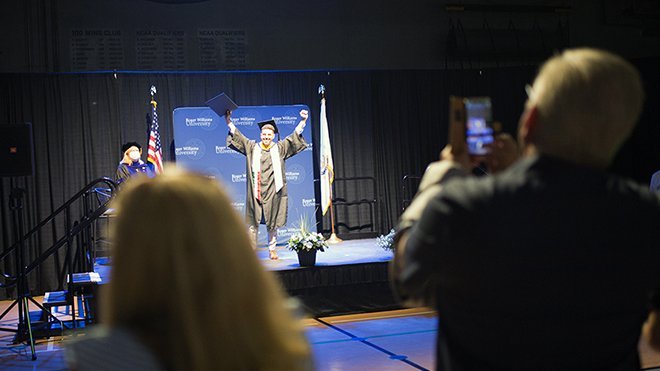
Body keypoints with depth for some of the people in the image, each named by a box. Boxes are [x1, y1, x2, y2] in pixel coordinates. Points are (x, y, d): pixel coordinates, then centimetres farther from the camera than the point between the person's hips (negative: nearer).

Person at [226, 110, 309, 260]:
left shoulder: (280, 148, 8)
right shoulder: (252, 147, 8)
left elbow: (295, 136, 6)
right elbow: (237, 136, 9)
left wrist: (303, 121, -2)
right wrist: (229, 121, 3)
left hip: (273, 192, 0)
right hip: (255, 192, 0)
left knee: (272, 223, 6)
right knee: (253, 222, -1)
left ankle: (272, 249, 16)